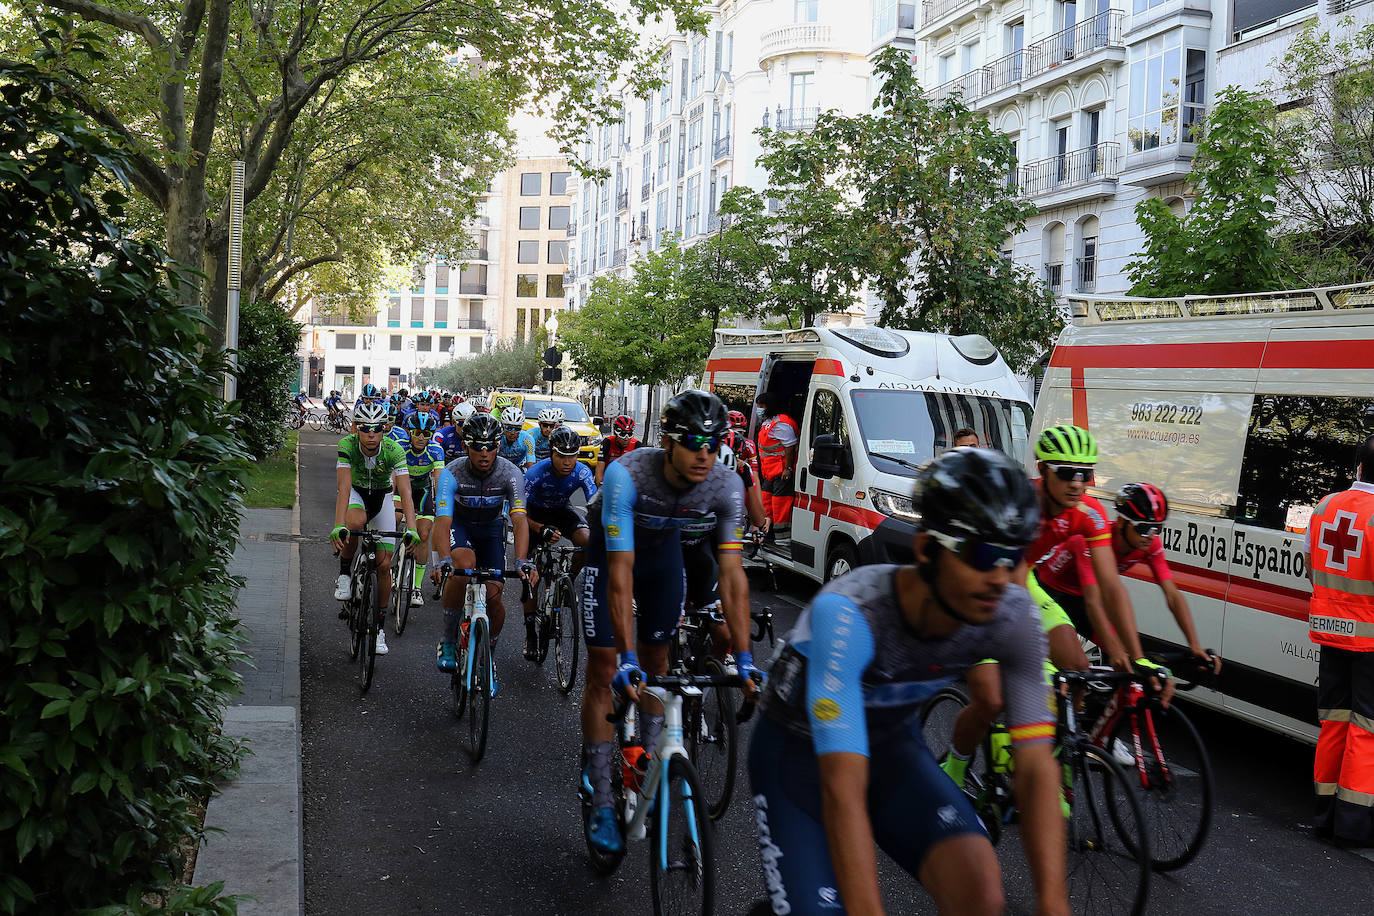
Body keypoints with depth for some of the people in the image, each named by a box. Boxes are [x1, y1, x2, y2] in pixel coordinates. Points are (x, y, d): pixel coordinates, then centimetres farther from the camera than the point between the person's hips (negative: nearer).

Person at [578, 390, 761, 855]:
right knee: (604, 671, -6)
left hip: (663, 548, 3)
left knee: (655, 660, 6)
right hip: (610, 548, -3)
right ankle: (600, 803, -1)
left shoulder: (726, 487, -28)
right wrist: (626, 657, -45)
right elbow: (621, 571, -40)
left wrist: (744, 658, -32)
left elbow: (732, 575, -27)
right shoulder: (627, 474, -38)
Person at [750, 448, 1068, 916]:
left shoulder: (1013, 616, -22)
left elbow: (1037, 768, -19)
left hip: (891, 743, 3)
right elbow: (843, 788, -40)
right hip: (799, 750, -3)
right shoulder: (848, 612, -36)